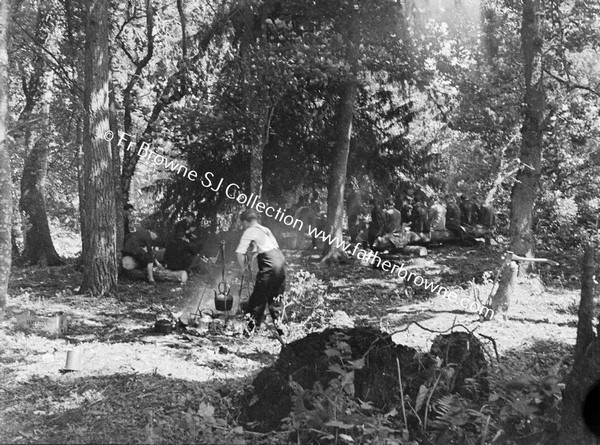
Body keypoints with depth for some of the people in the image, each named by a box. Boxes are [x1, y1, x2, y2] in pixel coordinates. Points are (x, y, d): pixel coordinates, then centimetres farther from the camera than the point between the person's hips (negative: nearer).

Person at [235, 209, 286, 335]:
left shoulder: (249, 232, 1)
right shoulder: (265, 229, 23)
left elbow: (240, 253, -7)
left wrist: (242, 269, 7)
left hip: (270, 265, -7)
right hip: (281, 260, 7)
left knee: (259, 297, 1)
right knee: (275, 298, 17)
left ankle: (251, 327, 4)